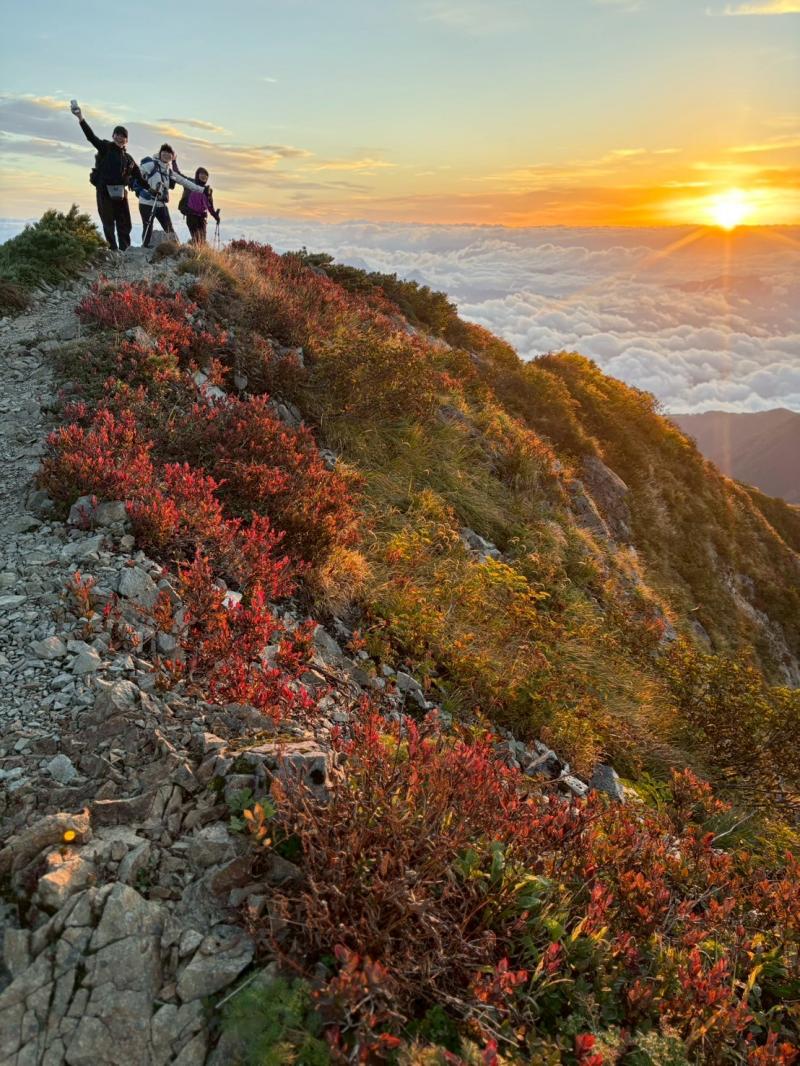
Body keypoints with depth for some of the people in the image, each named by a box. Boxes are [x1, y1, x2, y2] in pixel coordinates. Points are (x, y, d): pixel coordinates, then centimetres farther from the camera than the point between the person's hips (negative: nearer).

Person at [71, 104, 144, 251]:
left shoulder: (128, 158, 17)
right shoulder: (105, 148, 4)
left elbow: (138, 177, 19)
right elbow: (91, 136, -9)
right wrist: (81, 119, -21)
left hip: (120, 193, 4)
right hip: (104, 191, -4)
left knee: (125, 224, 3)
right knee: (108, 223, -3)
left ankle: (124, 250, 10)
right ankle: (113, 250, -2)